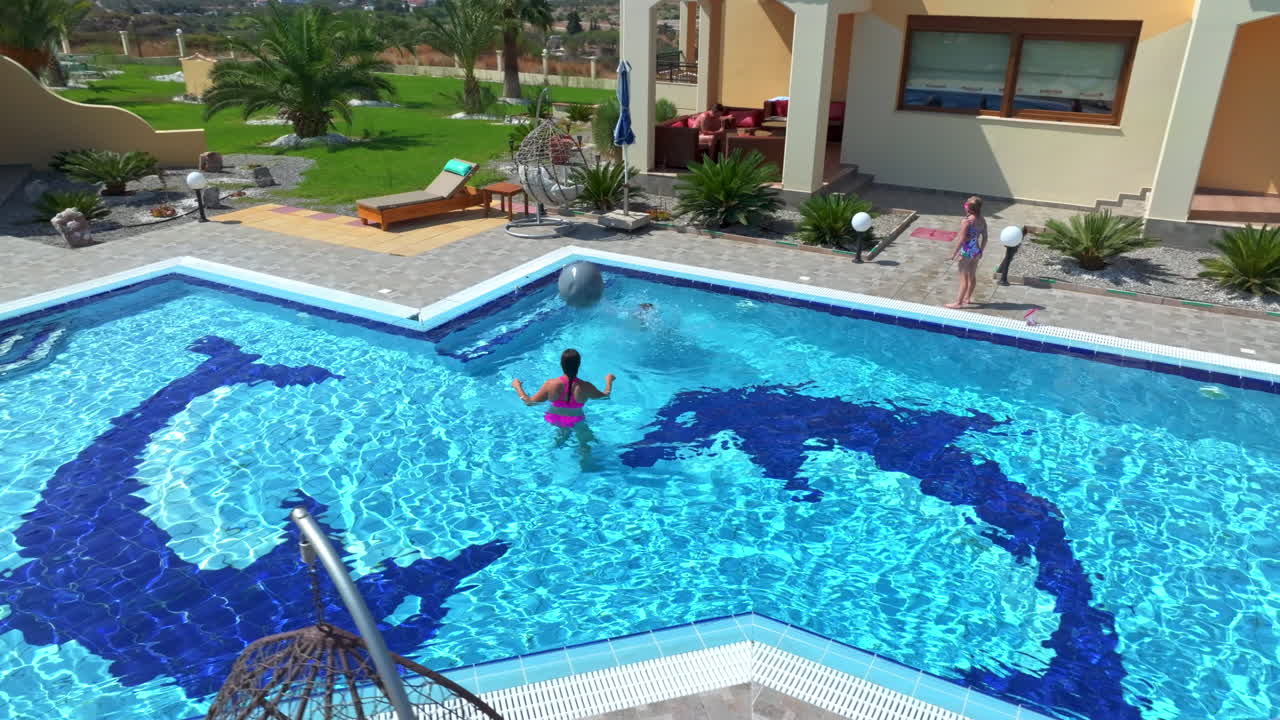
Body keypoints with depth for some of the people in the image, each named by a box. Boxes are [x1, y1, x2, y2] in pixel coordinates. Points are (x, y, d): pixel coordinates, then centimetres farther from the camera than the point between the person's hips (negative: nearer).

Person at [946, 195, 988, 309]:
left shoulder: (967, 221, -20)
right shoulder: (982, 220, 1)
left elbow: (961, 239, -21)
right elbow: (984, 237, 7)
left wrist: (954, 253, -13)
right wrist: (981, 251, 19)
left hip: (966, 252, -7)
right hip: (976, 251, 7)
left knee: (964, 278, 1)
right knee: (972, 276, 18)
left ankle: (959, 302, 8)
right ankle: (967, 298, 33)